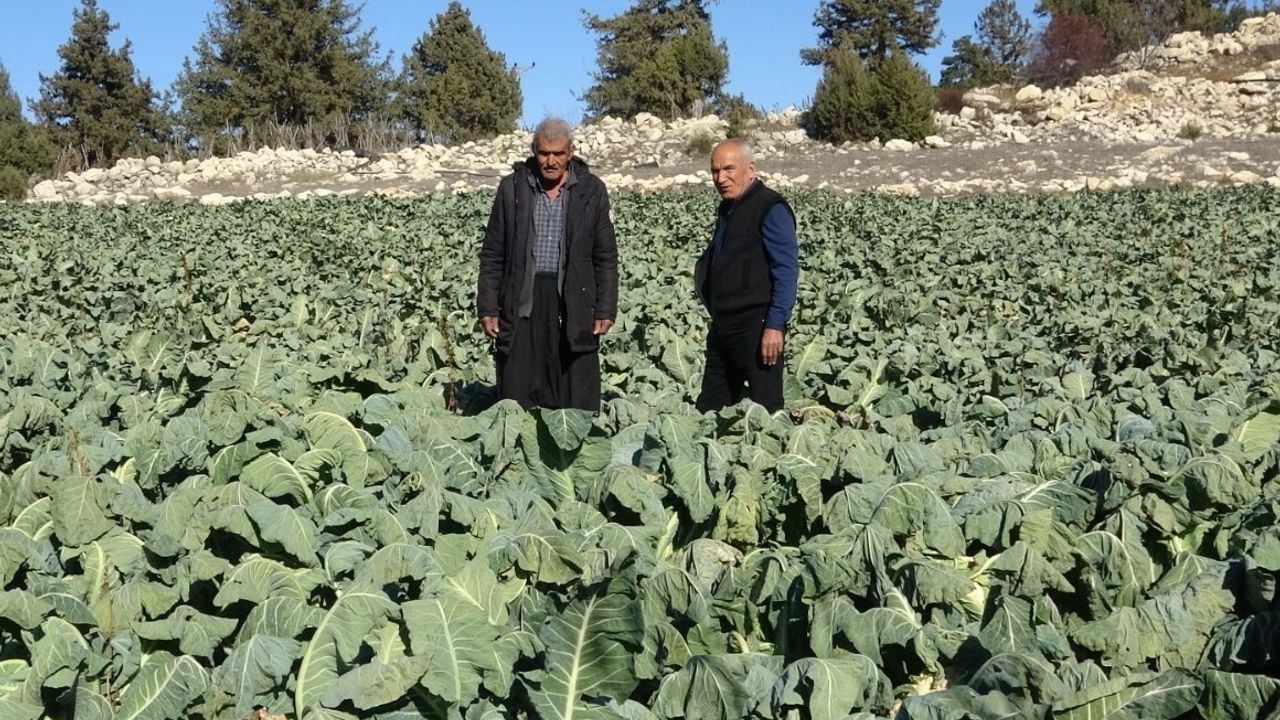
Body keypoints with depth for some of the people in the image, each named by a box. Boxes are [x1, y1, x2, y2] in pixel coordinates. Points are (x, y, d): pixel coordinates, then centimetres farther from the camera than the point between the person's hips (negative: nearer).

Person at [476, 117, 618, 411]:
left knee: (578, 407, 2)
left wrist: (605, 310, 0)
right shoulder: (512, 188, 6)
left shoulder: (591, 190, 4)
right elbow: (492, 255, 8)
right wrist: (488, 308, 3)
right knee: (517, 405, 4)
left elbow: (606, 257, 6)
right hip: (522, 303, 1)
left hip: (574, 303, -1)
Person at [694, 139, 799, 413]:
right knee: (709, 409, 11)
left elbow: (786, 272, -17)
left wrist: (775, 326, -23)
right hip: (722, 326, 9)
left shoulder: (771, 209, -10)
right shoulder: (727, 209, 17)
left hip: (757, 327, -9)